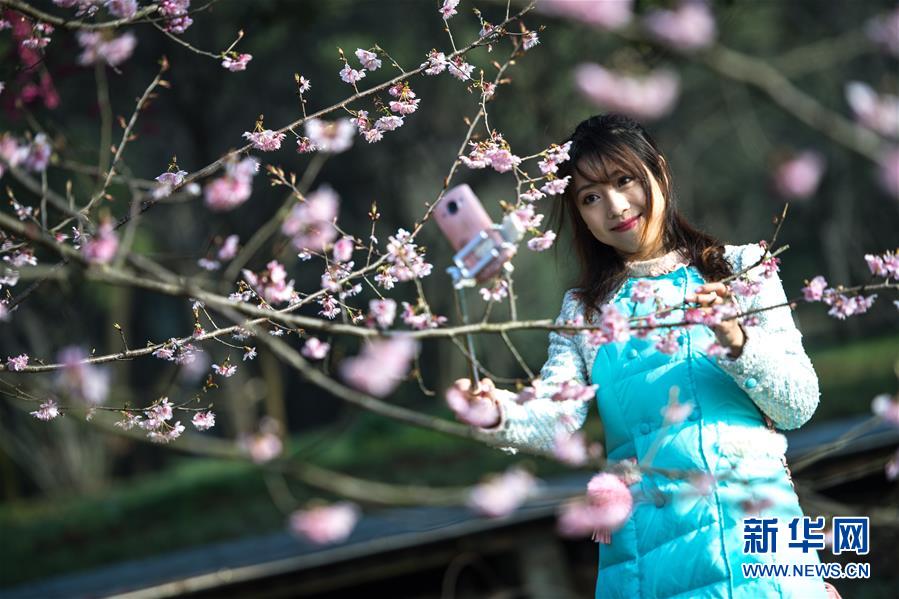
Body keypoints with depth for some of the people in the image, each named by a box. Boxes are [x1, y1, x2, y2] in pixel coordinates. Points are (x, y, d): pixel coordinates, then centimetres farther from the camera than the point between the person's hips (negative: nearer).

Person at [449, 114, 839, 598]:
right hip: (642, 540, 2)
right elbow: (556, 418, -3)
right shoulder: (583, 308, 13)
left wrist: (736, 340, -17)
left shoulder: (740, 268, 7)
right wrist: (500, 416, -24)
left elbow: (800, 406, 0)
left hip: (749, 521, -1)